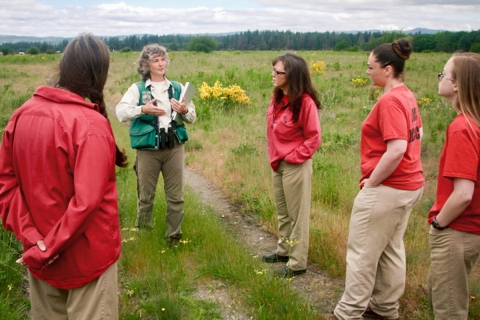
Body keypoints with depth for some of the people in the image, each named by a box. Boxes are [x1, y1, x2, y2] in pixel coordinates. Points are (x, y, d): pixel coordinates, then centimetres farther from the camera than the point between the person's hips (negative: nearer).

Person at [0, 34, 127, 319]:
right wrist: (46, 251, -16)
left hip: (39, 255, 6)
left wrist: (31, 238, -6)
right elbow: (87, 201, -26)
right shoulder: (91, 125, -22)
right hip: (86, 255, -6)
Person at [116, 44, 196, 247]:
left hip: (174, 147, 2)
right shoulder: (137, 88, 3)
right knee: (145, 197, 7)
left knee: (176, 197, 5)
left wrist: (184, 111, -13)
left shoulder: (177, 87, 11)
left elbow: (192, 118, 9)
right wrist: (143, 109, -24)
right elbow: (121, 112, -10)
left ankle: (174, 238, 19)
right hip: (148, 148, -2)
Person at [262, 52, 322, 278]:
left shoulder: (305, 102, -19)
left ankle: (298, 263, 16)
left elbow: (314, 138, -15)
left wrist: (293, 157, -16)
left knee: (297, 215, 4)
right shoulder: (278, 98, 4)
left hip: (295, 166, -8)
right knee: (282, 213, 21)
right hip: (278, 165, 8)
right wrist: (274, 157, 9)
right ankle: (284, 250, 38)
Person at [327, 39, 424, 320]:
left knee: (363, 251, 2)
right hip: (410, 184, 10)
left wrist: (371, 182, -17)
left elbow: (397, 149, -29)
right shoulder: (407, 96, 8)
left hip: (387, 189, -10)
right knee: (391, 248, 19)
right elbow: (417, 134, 20)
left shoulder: (390, 101, -21)